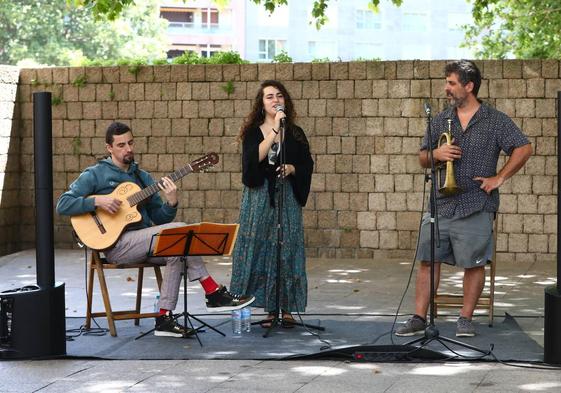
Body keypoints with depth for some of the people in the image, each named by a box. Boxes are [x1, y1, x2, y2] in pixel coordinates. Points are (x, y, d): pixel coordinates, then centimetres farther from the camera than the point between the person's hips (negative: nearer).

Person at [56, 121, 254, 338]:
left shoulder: (142, 177, 18)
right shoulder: (95, 175, 2)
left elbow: (160, 219, 14)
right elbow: (63, 205, -6)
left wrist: (171, 202, -8)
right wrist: (97, 200, -18)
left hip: (143, 243, 6)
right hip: (115, 245, -6)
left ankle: (165, 318, -24)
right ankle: (215, 293, -18)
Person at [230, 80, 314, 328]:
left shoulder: (295, 133, 10)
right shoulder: (252, 132, 5)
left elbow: (307, 165, 10)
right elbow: (254, 158, -14)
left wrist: (292, 168, -10)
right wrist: (274, 130, -16)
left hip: (287, 198, 1)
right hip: (259, 197, 0)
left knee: (287, 250, -2)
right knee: (260, 249, -3)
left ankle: (287, 310, 3)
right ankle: (270, 309, 4)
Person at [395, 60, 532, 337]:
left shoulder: (495, 121, 1)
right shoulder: (440, 120, 13)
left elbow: (524, 149, -2)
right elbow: (423, 159, 17)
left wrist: (499, 178, -6)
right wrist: (435, 154, -7)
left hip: (476, 206, -3)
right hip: (441, 205, 4)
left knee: (474, 263, -1)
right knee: (428, 260, 0)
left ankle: (465, 319, 11)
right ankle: (419, 319, 5)